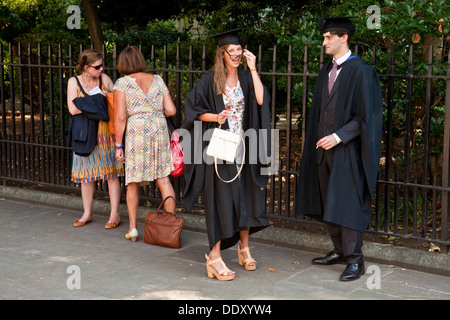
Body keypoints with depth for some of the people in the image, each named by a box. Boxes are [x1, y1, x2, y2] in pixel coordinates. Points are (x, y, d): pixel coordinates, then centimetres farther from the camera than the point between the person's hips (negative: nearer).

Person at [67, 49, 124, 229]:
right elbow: (73, 109, -10)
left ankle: (115, 214, 7)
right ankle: (87, 213, 21)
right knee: (87, 174, 7)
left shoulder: (104, 79, 3)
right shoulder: (74, 82, 0)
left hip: (106, 131, 0)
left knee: (111, 173, -1)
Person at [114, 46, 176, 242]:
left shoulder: (122, 83, -2)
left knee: (133, 183, 11)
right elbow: (171, 110, 5)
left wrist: (118, 145, -3)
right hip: (159, 129, 3)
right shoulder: (157, 80, 9)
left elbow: (120, 117, -8)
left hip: (136, 131, -2)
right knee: (163, 178, 6)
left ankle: (133, 228, 13)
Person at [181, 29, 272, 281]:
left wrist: (253, 69, -9)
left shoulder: (246, 77, 7)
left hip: (243, 147, 4)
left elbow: (261, 100, -9)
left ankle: (244, 247, 26)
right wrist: (214, 116, -18)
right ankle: (215, 257, -2)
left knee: (245, 197, 9)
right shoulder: (211, 80, -3)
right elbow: (192, 108, -3)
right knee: (221, 199, -6)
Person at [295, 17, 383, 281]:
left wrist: (338, 136, -19)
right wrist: (320, 139, 12)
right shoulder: (326, 72, 13)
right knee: (330, 205, 12)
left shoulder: (360, 71, -10)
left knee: (348, 205, -5)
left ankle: (355, 260, 4)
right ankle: (340, 251, 24)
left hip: (347, 150, -7)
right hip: (325, 149, 8)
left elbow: (366, 115, -14)